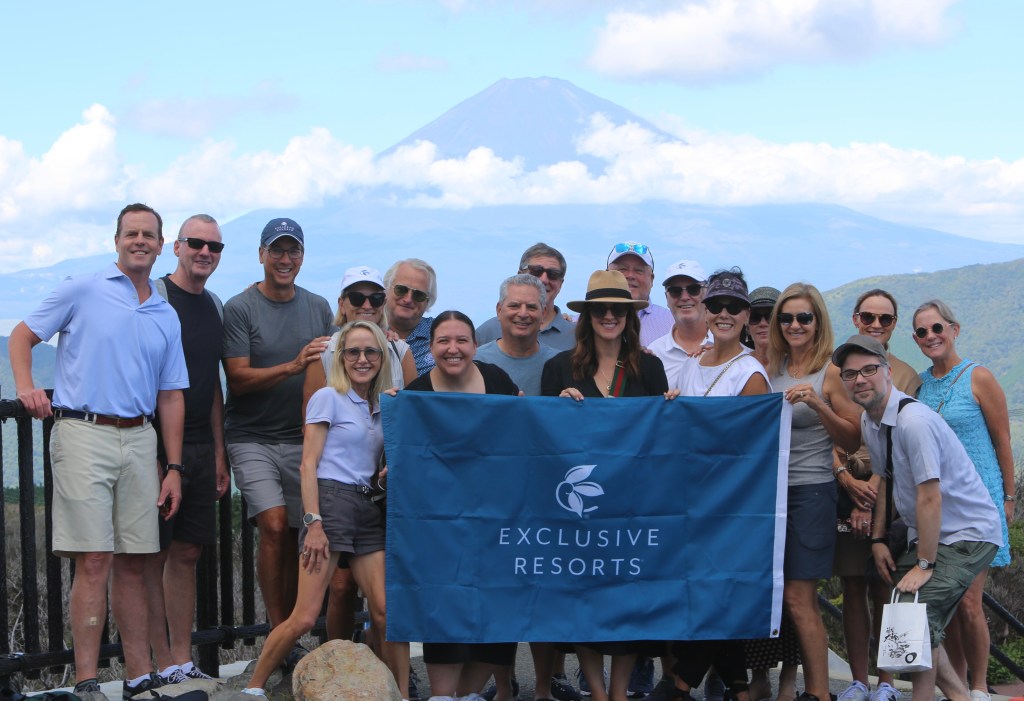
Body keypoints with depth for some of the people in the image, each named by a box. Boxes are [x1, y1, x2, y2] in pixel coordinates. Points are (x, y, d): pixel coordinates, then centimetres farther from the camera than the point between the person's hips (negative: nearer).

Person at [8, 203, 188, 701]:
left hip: (139, 440, 5)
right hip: (84, 435, -5)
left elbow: (170, 397, 17)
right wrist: (26, 387, -14)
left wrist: (173, 468, 12)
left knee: (132, 562, 7)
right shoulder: (82, 291, 2)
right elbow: (22, 335, 5)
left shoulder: (166, 318, 16)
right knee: (94, 561, -9)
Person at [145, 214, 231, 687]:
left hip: (199, 448, 7)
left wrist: (219, 454, 17)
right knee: (153, 556, -2)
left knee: (186, 554, 8)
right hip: (155, 443, -7)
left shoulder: (215, 307, 16)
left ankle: (182, 661, 12)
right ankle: (161, 665, 2)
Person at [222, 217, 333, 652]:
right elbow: (238, 380, -10)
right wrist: (294, 366, -21)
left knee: (294, 536, 3)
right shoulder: (240, 309, -4)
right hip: (253, 438, -4)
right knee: (274, 526, -17)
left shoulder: (318, 308, 12)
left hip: (301, 438, 4)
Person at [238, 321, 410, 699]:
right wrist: (313, 522, -14)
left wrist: (394, 470, 3)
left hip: (369, 508, 6)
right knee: (304, 618, -12)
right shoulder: (329, 398, 1)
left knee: (389, 612, -5)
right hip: (332, 501, -6)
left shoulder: (381, 407, 19)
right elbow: (308, 464, -5)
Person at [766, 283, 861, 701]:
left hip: (811, 491, -6)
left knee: (797, 598, -8)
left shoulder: (830, 372, -4)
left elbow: (853, 440, -6)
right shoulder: (771, 369, 12)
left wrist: (818, 404, -19)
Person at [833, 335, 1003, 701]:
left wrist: (924, 564, -21)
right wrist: (878, 539, 10)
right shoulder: (870, 420, 3)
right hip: (926, 533, 9)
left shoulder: (913, 421, -25)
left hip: (967, 534, -9)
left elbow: (930, 497, -25)